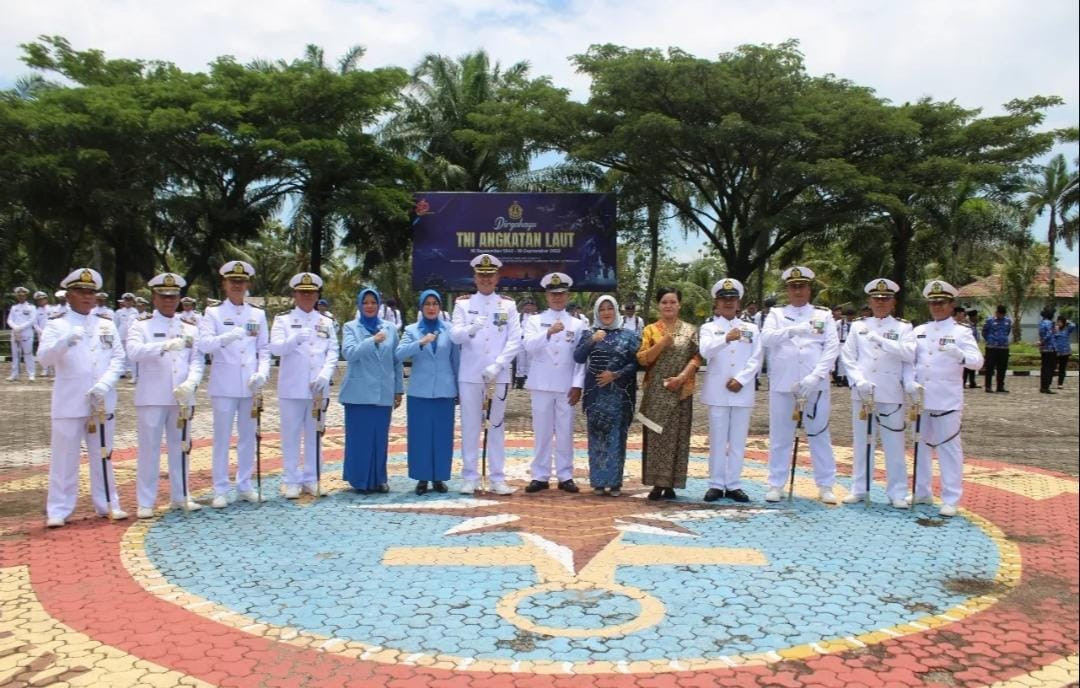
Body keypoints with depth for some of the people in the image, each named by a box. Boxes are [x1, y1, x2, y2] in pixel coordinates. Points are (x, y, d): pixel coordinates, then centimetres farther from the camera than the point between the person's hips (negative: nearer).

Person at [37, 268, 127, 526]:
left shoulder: (107, 325, 10)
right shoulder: (56, 325, 1)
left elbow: (118, 359, 4)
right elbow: (45, 356, -14)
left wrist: (104, 384, -13)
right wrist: (67, 340, -34)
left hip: (102, 402, 3)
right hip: (69, 404, -3)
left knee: (103, 456, 11)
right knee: (64, 459, 0)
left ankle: (108, 504, 19)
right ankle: (58, 510, 8)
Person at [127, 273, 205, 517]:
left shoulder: (190, 327, 10)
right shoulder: (141, 325, 0)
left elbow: (197, 360, 2)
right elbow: (133, 352, -18)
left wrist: (190, 383, -17)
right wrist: (166, 345, -33)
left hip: (181, 397, 3)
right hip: (151, 398, -3)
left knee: (180, 447, 11)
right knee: (149, 448, 2)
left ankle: (180, 496, 22)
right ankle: (145, 502, 10)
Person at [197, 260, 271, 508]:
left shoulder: (258, 315, 11)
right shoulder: (213, 313, 2)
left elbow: (265, 349, 9)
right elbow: (204, 344, -13)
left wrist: (262, 373, -8)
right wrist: (227, 337, -32)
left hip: (250, 385, 3)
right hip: (224, 385, -3)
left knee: (248, 436, 9)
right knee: (222, 437, 2)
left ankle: (244, 485, 21)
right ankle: (221, 490, 10)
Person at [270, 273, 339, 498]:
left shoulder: (326, 322, 11)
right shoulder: (283, 320, 4)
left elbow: (333, 353, 4)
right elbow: (275, 348, -11)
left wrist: (324, 376, -13)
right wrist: (295, 339, -30)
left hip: (318, 388, 2)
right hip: (292, 389, -2)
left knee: (314, 435, 8)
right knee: (291, 435, 2)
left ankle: (311, 479, 16)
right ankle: (291, 481, 9)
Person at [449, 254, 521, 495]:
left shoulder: (508, 305, 5)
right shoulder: (463, 303, 5)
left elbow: (515, 340, -2)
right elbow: (455, 336, -7)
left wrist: (496, 366, -13)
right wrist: (471, 329, -29)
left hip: (499, 375, 0)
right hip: (469, 375, 0)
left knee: (496, 426, 6)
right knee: (470, 426, 4)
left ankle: (498, 479, 13)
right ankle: (470, 477, 12)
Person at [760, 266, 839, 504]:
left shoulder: (823, 315, 8)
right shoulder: (776, 314, 10)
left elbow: (832, 348, -1)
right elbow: (766, 338, -8)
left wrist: (815, 376, -14)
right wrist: (793, 330, -24)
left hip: (815, 385, 0)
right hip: (782, 385, 1)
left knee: (819, 435, 4)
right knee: (780, 436, 5)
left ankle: (825, 486, 13)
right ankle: (776, 485, 14)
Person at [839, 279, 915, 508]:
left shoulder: (903, 327, 6)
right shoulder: (858, 326, 10)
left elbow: (910, 354, -11)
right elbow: (848, 357, 3)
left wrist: (881, 340, -17)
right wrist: (859, 381, -10)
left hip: (891, 394, -2)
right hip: (861, 393, 2)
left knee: (894, 444, 1)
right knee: (861, 442, 8)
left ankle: (897, 493, 9)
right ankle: (859, 489, 17)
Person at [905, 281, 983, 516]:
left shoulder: (961, 332, 0)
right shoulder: (919, 331, 11)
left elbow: (977, 361, -12)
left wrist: (959, 355, -32)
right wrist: (910, 383, -12)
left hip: (947, 400, -4)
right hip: (920, 399, 4)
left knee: (949, 447, -3)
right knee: (921, 446, 12)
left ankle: (951, 499, 3)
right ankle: (921, 492, 24)